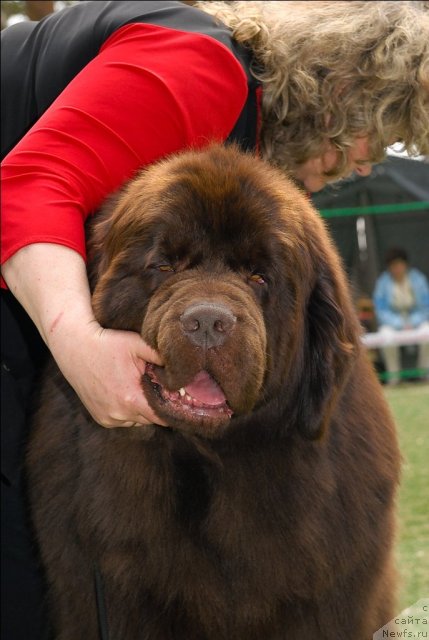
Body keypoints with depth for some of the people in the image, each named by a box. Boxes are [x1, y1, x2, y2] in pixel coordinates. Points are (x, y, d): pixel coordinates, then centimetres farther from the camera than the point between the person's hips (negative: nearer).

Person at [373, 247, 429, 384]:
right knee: (387, 335, -35)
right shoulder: (383, 282, -4)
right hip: (392, 322, -1)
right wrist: (400, 324, -18)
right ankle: (393, 373, -21)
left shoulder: (418, 279, -1)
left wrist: (412, 323, -15)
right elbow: (381, 311, -5)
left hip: (416, 321, 1)